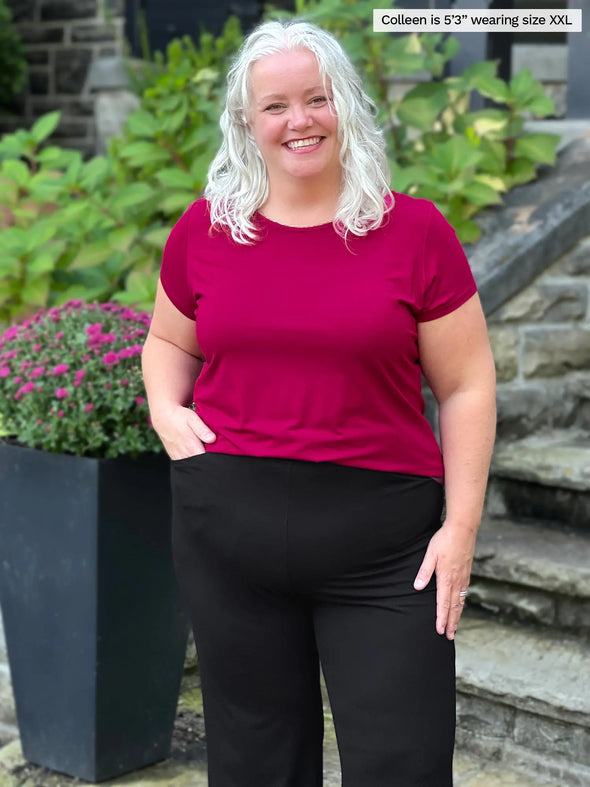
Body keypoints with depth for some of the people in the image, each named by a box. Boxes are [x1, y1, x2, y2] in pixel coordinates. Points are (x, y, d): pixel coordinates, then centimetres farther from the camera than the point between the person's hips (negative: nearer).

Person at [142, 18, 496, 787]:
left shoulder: (415, 230, -4)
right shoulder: (204, 228, 3)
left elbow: (466, 386, -1)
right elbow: (169, 341, 19)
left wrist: (460, 527, -6)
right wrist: (165, 410, -2)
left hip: (379, 545, -2)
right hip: (228, 533, 2)